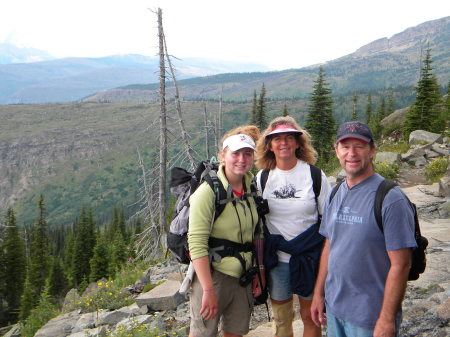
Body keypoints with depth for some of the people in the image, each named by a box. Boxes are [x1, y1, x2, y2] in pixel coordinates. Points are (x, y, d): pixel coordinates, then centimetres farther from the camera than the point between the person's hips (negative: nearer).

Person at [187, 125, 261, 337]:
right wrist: (209, 290, -22)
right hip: (213, 275, -6)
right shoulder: (209, 191, -16)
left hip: (243, 276, 6)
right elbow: (196, 244, -20)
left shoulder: (252, 188, 4)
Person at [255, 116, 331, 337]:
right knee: (281, 319, 15)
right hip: (276, 259, 2)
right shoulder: (262, 178, 0)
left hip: (310, 258, -2)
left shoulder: (315, 175, -6)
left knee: (310, 316, 11)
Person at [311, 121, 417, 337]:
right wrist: (318, 294, 10)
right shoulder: (336, 194, 5)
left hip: (370, 316, -6)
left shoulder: (390, 198, -16)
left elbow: (400, 265, -17)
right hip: (333, 308, 7)